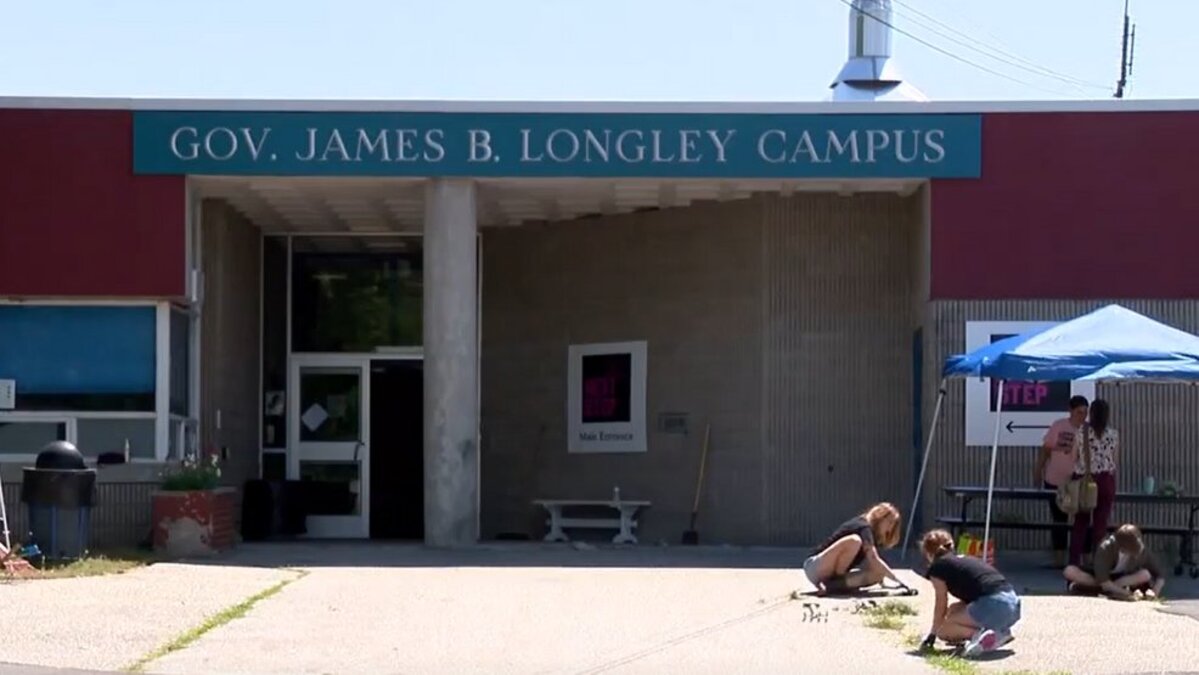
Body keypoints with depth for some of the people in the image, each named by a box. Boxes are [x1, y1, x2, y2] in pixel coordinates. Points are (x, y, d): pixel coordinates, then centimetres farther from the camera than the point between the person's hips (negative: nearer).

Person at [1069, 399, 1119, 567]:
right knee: (1101, 523, 5)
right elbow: (1115, 461, 4)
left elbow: (1074, 458, 0)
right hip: (1105, 480, 0)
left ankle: (1075, 561, 8)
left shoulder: (1081, 432, -5)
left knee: (1080, 523, 9)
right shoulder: (1113, 434, -3)